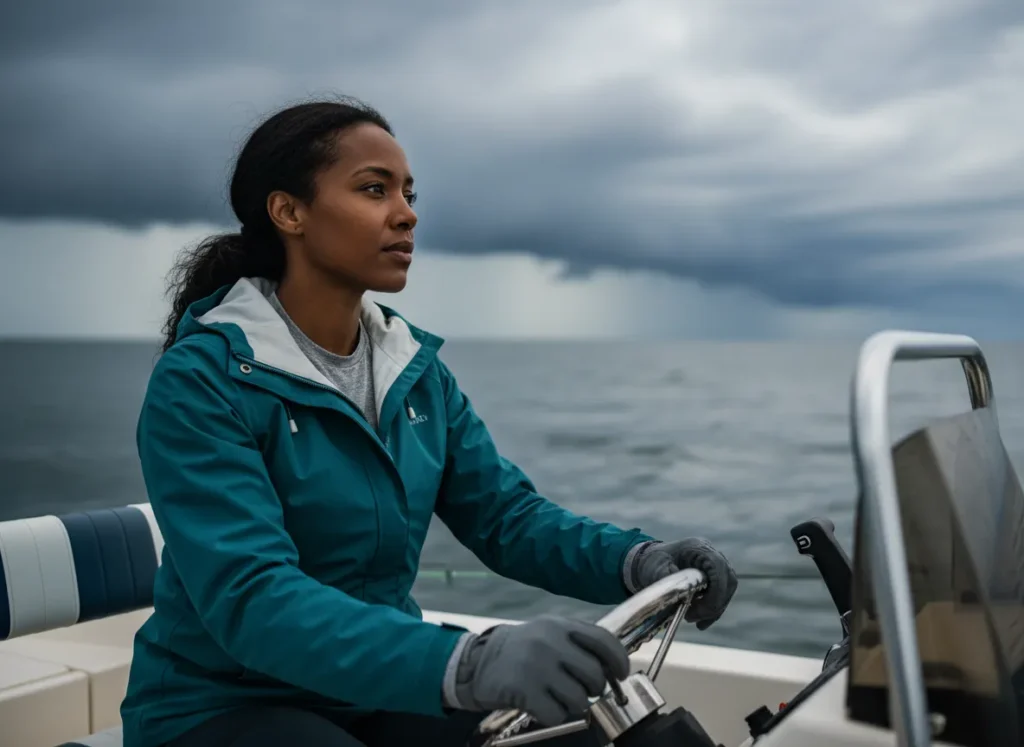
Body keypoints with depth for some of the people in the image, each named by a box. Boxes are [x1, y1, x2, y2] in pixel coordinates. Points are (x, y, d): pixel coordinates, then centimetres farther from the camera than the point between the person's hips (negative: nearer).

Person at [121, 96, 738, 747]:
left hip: (380, 690, 6)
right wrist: (469, 663, -44)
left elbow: (505, 513, 1)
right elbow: (250, 599, -30)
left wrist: (635, 561, -20)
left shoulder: (418, 369, 3)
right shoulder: (201, 380, -18)